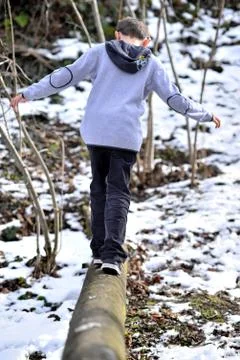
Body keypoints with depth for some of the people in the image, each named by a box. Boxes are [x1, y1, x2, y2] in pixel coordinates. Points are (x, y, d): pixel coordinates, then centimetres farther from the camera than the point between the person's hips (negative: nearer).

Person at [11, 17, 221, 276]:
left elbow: (67, 76, 2)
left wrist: (29, 93, 7)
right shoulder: (152, 64, 10)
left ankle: (99, 250, 13)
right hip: (127, 135, -1)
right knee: (118, 192, 2)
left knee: (99, 188, 15)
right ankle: (112, 254, -13)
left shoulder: (100, 52, 7)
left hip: (96, 132, 1)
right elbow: (174, 98, 11)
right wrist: (206, 115, 25)